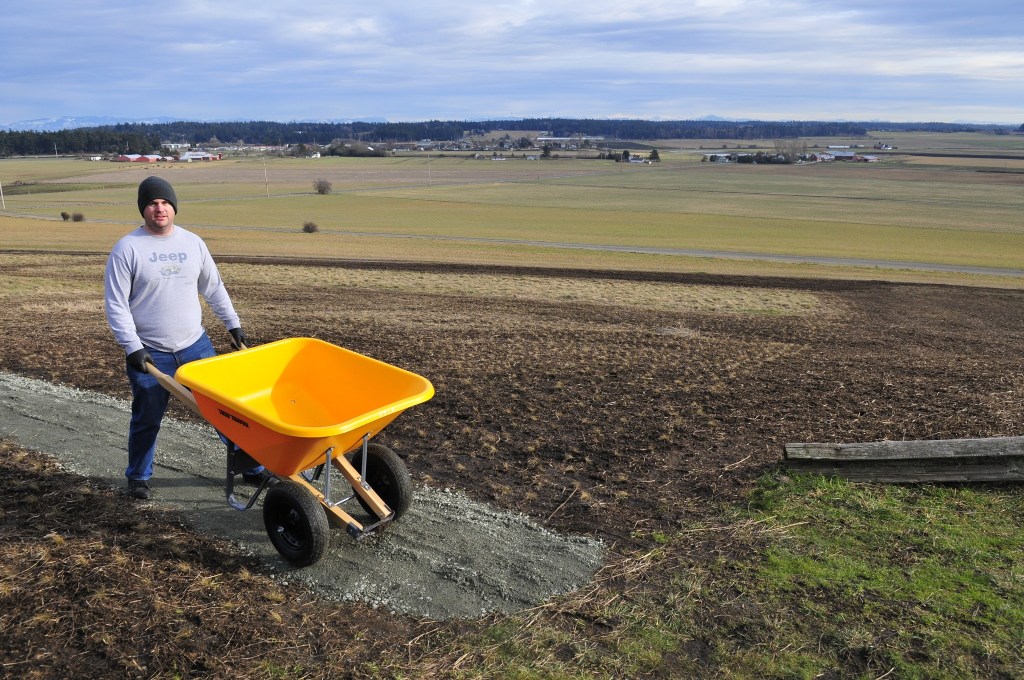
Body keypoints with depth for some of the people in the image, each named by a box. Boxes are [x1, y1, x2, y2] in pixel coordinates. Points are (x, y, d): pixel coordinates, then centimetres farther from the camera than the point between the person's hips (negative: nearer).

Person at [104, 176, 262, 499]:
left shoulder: (193, 242, 4)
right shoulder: (127, 249, -8)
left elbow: (214, 288, 15)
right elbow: (115, 304, -9)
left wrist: (233, 324, 16)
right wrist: (132, 347, -16)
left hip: (196, 346, 3)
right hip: (150, 354, -3)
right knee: (146, 421, 10)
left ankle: (251, 464, 21)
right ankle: (138, 477, 32)